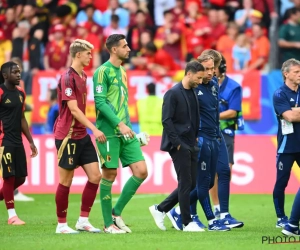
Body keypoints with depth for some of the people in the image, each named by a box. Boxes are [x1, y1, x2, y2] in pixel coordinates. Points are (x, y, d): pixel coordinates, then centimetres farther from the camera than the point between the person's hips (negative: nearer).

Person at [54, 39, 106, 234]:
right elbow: (73, 109, -20)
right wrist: (94, 129, -23)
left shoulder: (83, 76, 12)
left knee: (95, 176, 2)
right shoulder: (68, 77, -15)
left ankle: (83, 220, 9)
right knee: (66, 180, -1)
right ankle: (62, 224, 9)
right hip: (67, 136, -8)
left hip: (82, 136, 8)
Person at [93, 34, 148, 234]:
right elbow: (100, 102, -15)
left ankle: (116, 212, 11)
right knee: (109, 175, -2)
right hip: (109, 132, -8)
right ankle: (108, 224, 6)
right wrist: (120, 124, -21)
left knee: (141, 171, -1)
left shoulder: (122, 72, 18)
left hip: (125, 131, 8)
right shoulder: (103, 71, -7)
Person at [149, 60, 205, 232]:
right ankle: (187, 223, 2)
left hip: (191, 145, 8)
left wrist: (196, 137, 10)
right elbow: (166, 120, -15)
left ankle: (160, 209, 19)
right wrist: (177, 143, -16)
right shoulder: (173, 94, -11)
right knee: (186, 184, -5)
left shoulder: (193, 93, 13)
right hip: (179, 146, -8)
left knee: (192, 184, 8)